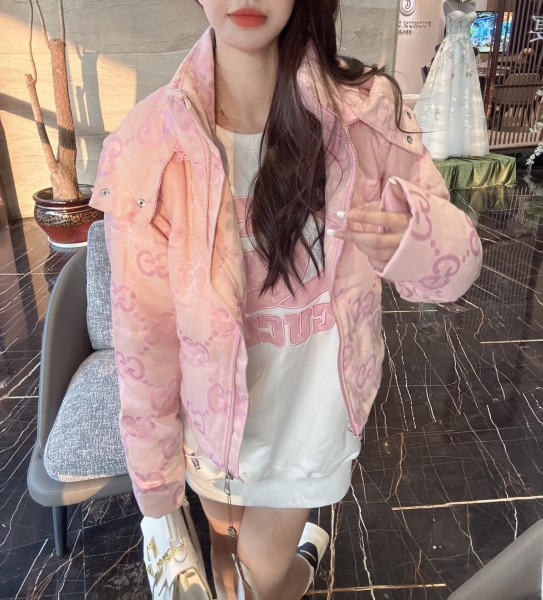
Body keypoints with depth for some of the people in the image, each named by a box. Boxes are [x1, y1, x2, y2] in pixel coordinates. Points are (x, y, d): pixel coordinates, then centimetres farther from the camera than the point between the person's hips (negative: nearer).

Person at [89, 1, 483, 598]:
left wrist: (416, 239, -34)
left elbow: (455, 259, -9)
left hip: (314, 409, 0)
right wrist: (153, 478, 0)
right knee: (226, 549, 28)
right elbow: (144, 333, -11)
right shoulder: (151, 145, -18)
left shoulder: (367, 110, -16)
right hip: (215, 410, 1)